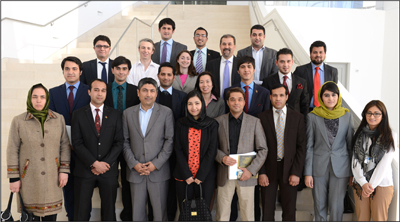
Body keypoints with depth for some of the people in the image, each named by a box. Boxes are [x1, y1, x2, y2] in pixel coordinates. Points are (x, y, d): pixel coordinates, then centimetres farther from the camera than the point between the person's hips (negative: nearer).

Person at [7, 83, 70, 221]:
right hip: (28, 178, -1)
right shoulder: (18, 121, -1)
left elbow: (65, 146, 6)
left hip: (52, 177, 1)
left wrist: (64, 171, 0)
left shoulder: (58, 119, 4)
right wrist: (14, 178, -3)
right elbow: (12, 151, 0)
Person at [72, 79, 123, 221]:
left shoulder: (115, 115, 5)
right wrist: (94, 163, -14)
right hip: (85, 170, -1)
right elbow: (77, 144, -5)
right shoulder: (78, 115, 2)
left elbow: (119, 142, 0)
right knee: (81, 211, 7)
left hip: (109, 170, 1)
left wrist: (106, 164, -11)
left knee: (109, 210, 10)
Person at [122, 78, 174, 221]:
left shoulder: (166, 112, 1)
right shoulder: (128, 113, 7)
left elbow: (170, 140, -3)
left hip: (158, 171, -2)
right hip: (135, 171, 2)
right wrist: (134, 164, -6)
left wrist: (156, 164, -10)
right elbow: (125, 142, 5)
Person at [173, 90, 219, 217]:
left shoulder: (212, 124, -1)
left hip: (205, 176, -1)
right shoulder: (180, 124, 3)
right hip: (184, 177, 1)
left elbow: (212, 151, -5)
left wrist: (201, 175, -10)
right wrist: (187, 174, -9)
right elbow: (178, 150, -1)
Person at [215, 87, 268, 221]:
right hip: (224, 175, 0)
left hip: (246, 175, 0)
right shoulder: (218, 121, 4)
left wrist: (251, 170, -10)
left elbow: (263, 150, 1)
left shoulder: (254, 122, 3)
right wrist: (222, 158, -13)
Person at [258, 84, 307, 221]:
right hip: (268, 169, 0)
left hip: (289, 169, 0)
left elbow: (301, 147, 0)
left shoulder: (298, 118, 3)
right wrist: (261, 172, -6)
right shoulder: (262, 117, 2)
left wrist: (296, 173, -7)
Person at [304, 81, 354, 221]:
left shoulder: (346, 115, 2)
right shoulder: (313, 116, -2)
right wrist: (308, 173, -4)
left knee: (336, 207, 5)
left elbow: (350, 144, 6)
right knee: (319, 205, 10)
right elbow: (309, 146, -1)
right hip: (319, 167, 0)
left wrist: (352, 172, 5)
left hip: (340, 167, 1)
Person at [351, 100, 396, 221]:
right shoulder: (360, 134, 6)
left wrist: (372, 185, -11)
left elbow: (384, 164, -9)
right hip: (360, 184, 3)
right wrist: (363, 183, -11)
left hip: (381, 184, -2)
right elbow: (355, 161, 0)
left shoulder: (390, 136, -4)